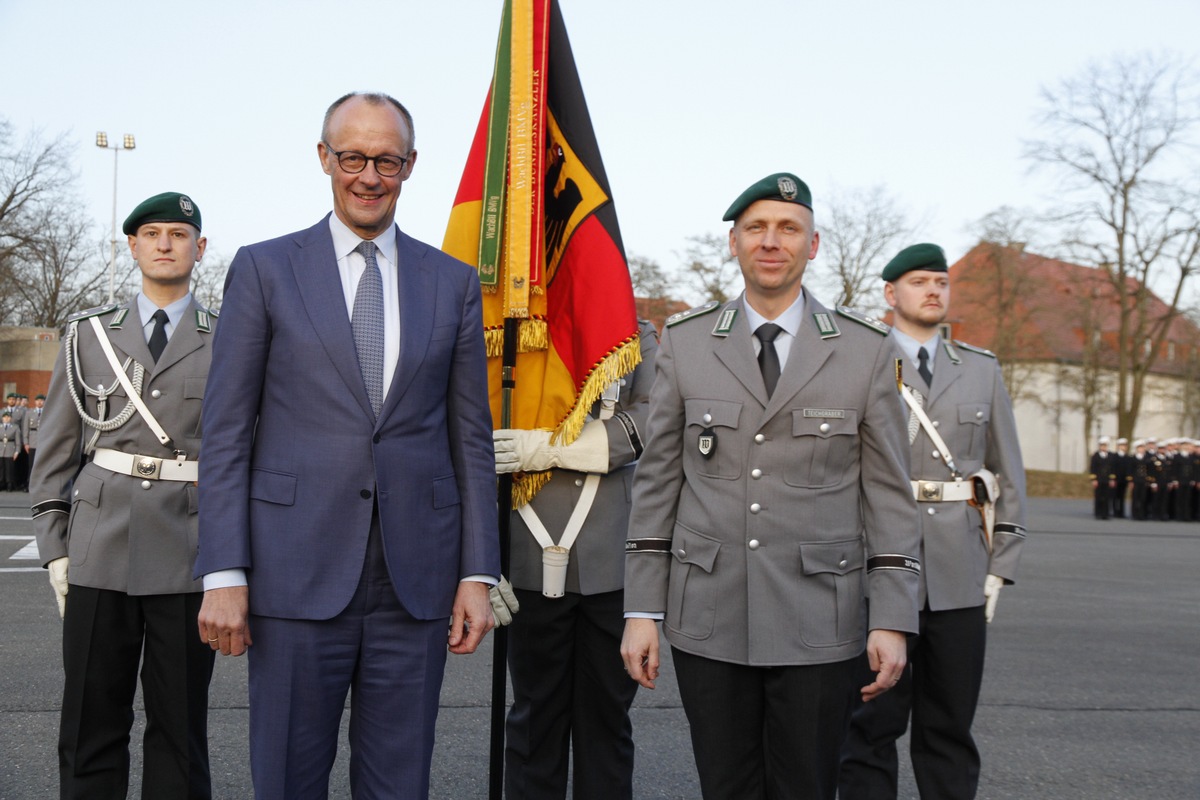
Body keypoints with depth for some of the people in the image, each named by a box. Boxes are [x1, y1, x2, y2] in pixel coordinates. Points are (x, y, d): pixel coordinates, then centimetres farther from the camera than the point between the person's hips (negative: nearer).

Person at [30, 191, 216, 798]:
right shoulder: (90, 334, 11)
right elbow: (56, 450, 12)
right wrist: (56, 550, 4)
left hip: (191, 554, -1)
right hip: (102, 548, 1)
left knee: (180, 725, 4)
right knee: (91, 723, 4)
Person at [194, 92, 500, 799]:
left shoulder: (454, 283, 10)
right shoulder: (264, 269, 4)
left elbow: (471, 437, 9)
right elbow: (227, 431, 1)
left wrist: (478, 574, 3)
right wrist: (223, 575, -6)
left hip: (416, 582, 2)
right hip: (297, 575, -1)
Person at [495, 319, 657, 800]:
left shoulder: (637, 338, 10)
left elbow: (650, 419, -6)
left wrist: (549, 448, -14)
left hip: (614, 561, 1)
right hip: (535, 561, 0)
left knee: (607, 713, 9)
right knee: (536, 712, 7)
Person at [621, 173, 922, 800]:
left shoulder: (867, 350, 2)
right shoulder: (684, 343, 5)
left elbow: (888, 493, 3)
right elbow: (656, 483, 5)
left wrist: (892, 620, -3)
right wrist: (641, 611, 1)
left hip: (818, 627, -1)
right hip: (708, 621, 1)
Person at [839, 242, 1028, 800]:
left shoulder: (982, 370, 13)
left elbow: (1009, 476, 13)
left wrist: (1000, 567, 6)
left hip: (960, 574, 3)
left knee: (950, 723, 9)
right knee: (873, 722, 2)